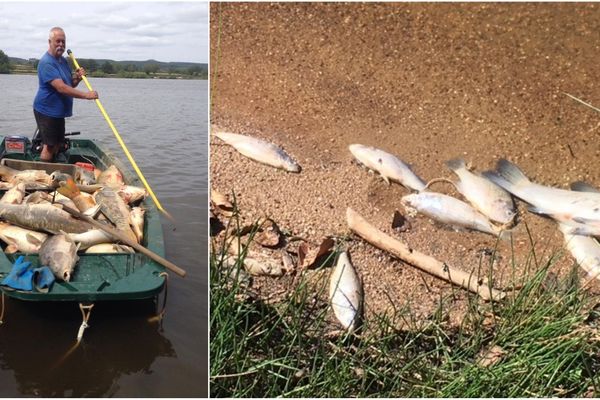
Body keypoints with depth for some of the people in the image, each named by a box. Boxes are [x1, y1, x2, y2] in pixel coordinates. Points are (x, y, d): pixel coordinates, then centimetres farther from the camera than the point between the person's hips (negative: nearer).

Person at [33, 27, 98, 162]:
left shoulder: (63, 60, 12)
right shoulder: (47, 62, -19)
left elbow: (70, 85, 18)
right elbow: (61, 88, -29)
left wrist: (78, 77, -4)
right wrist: (86, 95, -31)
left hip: (58, 111, 9)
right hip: (47, 111, -9)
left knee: (59, 145, 14)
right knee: (50, 146, -9)